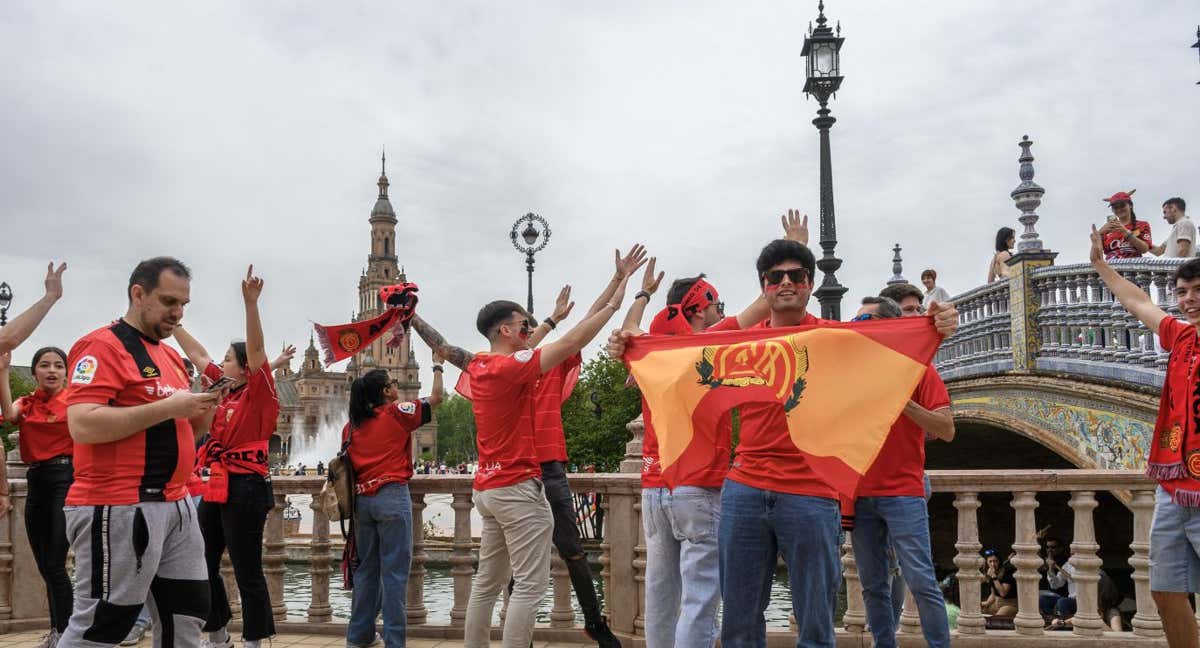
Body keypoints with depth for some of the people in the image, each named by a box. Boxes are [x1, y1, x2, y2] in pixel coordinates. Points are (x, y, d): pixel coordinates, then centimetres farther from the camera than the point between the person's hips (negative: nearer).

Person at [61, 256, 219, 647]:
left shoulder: (171, 356, 17)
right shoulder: (102, 346, -10)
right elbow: (83, 425, -22)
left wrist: (204, 409, 3)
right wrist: (167, 407, -21)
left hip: (177, 505, 9)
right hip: (118, 509, -9)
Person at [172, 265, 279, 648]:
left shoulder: (257, 394, -8)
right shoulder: (224, 391, 12)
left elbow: (256, 350, -23)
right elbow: (196, 354, 20)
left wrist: (250, 303, -35)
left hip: (245, 489, -9)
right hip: (215, 487, 9)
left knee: (247, 572, -2)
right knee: (203, 566, 15)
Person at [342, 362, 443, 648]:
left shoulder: (352, 425, 12)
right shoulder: (396, 413, -3)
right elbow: (436, 397, 4)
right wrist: (437, 366, 17)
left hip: (362, 499, 6)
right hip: (392, 497, -6)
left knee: (366, 568, 14)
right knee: (394, 571, -4)